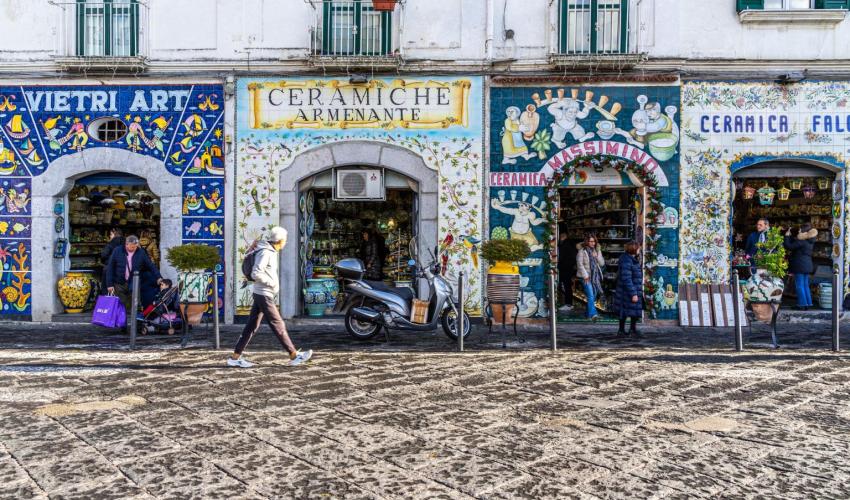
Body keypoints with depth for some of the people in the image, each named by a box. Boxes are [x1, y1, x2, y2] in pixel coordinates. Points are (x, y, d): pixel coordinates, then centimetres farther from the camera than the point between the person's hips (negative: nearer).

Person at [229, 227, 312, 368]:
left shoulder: (271, 252, 14)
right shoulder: (265, 252, -16)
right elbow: (256, 274, -24)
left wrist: (273, 283, 12)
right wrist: (272, 283, -15)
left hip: (261, 294, 9)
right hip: (264, 295, -9)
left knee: (252, 326, 9)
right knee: (278, 325, -3)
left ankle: (235, 357, 11)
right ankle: (294, 355, 3)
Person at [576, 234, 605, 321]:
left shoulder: (597, 251, 11)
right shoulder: (582, 251, -5)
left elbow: (602, 263, 8)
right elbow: (579, 264, -8)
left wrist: (596, 256, -9)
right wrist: (585, 276, -13)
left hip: (596, 276, 6)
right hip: (587, 276, -6)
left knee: (594, 295, 9)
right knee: (590, 295, -16)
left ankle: (589, 313, 22)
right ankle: (593, 314, -22)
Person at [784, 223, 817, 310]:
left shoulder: (801, 241, -17)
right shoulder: (810, 242, 11)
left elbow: (788, 246, -18)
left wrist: (787, 236, -8)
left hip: (800, 265, -9)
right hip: (807, 264, 9)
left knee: (799, 285, -2)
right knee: (805, 284, 15)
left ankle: (803, 304, -1)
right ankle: (808, 303, 18)